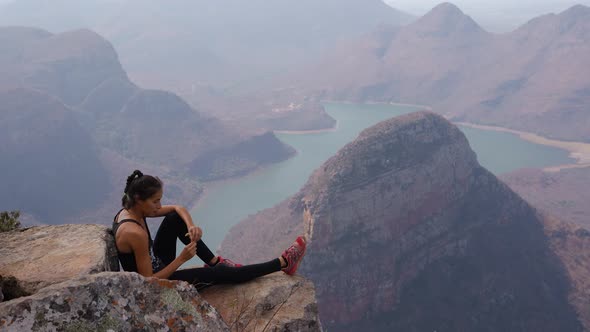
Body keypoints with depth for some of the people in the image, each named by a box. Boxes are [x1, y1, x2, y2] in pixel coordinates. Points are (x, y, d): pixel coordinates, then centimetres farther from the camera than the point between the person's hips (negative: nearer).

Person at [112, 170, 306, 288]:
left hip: (155, 268, 9)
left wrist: (191, 226, -17)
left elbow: (178, 209, 2)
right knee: (219, 274, -7)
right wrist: (181, 259, -28)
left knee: (176, 219, 3)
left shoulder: (129, 211, -6)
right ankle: (283, 263, 1)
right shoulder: (136, 234, -34)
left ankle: (214, 262, 14)